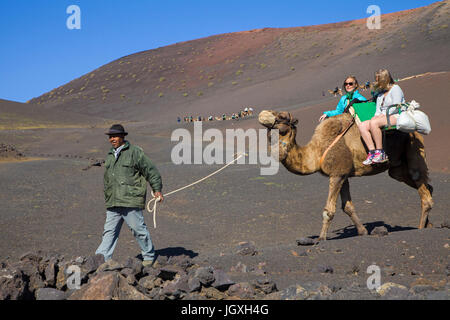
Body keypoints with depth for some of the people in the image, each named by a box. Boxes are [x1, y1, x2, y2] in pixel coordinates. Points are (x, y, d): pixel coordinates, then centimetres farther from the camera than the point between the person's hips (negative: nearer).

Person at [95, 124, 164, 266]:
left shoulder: (135, 152, -3)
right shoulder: (110, 156, 18)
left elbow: (151, 171, -2)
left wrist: (157, 189, -6)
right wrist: (107, 197, 24)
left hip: (131, 201, -6)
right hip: (113, 203, 6)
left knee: (139, 229, 0)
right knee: (109, 231, 4)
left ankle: (149, 256, 16)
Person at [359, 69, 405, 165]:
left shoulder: (395, 88, 1)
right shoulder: (380, 94, 25)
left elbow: (396, 107, -11)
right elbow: (378, 111, 17)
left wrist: (383, 115, -16)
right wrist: (376, 116, -6)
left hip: (396, 117, -8)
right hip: (383, 118, 8)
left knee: (374, 123, -35)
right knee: (362, 126, -16)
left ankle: (380, 153, -32)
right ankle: (372, 152, -27)